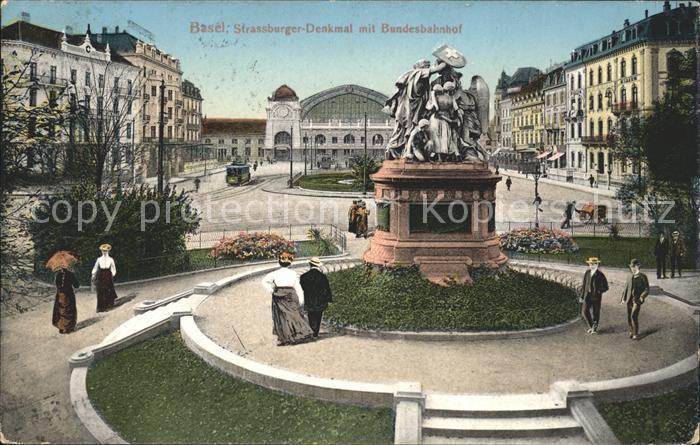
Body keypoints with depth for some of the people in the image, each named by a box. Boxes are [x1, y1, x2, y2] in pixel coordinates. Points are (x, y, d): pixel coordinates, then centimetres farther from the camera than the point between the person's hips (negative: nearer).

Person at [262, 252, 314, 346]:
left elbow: (264, 281, -13)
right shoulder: (293, 273, -2)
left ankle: (282, 338, 5)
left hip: (279, 298, -1)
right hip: (291, 297, 1)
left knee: (282, 317, 5)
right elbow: (298, 287, -1)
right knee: (294, 315, 11)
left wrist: (271, 290, -7)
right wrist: (301, 301, 2)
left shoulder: (275, 273, -4)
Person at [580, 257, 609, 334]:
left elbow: (605, 287, -5)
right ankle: (591, 326, 19)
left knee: (595, 313, 6)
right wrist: (582, 296, 10)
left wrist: (598, 292, -19)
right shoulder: (587, 273, 4)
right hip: (587, 296, 3)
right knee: (585, 311, -3)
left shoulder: (600, 275, -8)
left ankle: (595, 328, 26)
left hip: (596, 297, -3)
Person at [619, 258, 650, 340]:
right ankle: (631, 332, 26)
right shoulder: (629, 277, 14)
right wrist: (623, 298, 8)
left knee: (634, 316, -16)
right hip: (629, 300, 5)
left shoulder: (643, 277, -1)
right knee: (629, 317, 7)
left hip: (637, 300, -5)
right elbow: (626, 288, 19)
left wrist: (642, 297, -18)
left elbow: (647, 290, -3)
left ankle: (636, 334, -5)